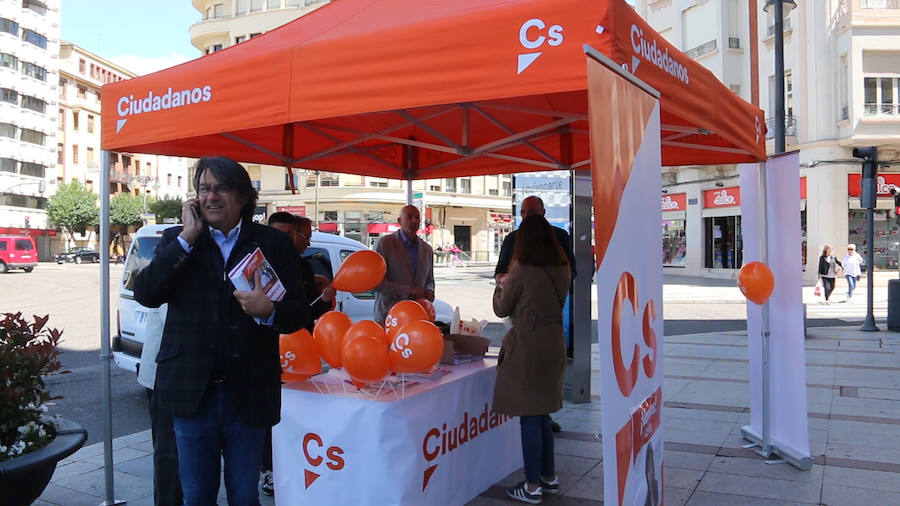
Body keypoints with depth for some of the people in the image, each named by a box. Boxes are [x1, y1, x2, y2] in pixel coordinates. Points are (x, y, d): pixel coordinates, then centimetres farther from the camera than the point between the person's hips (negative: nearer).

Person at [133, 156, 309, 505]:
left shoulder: (273, 243, 0)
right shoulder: (177, 240, 4)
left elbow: (299, 312, 0)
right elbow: (145, 293, -11)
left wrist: (269, 312, -22)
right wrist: (187, 237, -14)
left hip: (249, 395, -1)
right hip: (192, 394, 1)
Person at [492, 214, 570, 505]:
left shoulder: (522, 270, -15)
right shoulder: (563, 269, 3)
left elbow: (501, 309, -4)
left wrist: (501, 285, 15)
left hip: (527, 347, -7)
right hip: (554, 344, 7)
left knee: (529, 417, 2)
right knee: (541, 415, 19)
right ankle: (549, 477, 29)